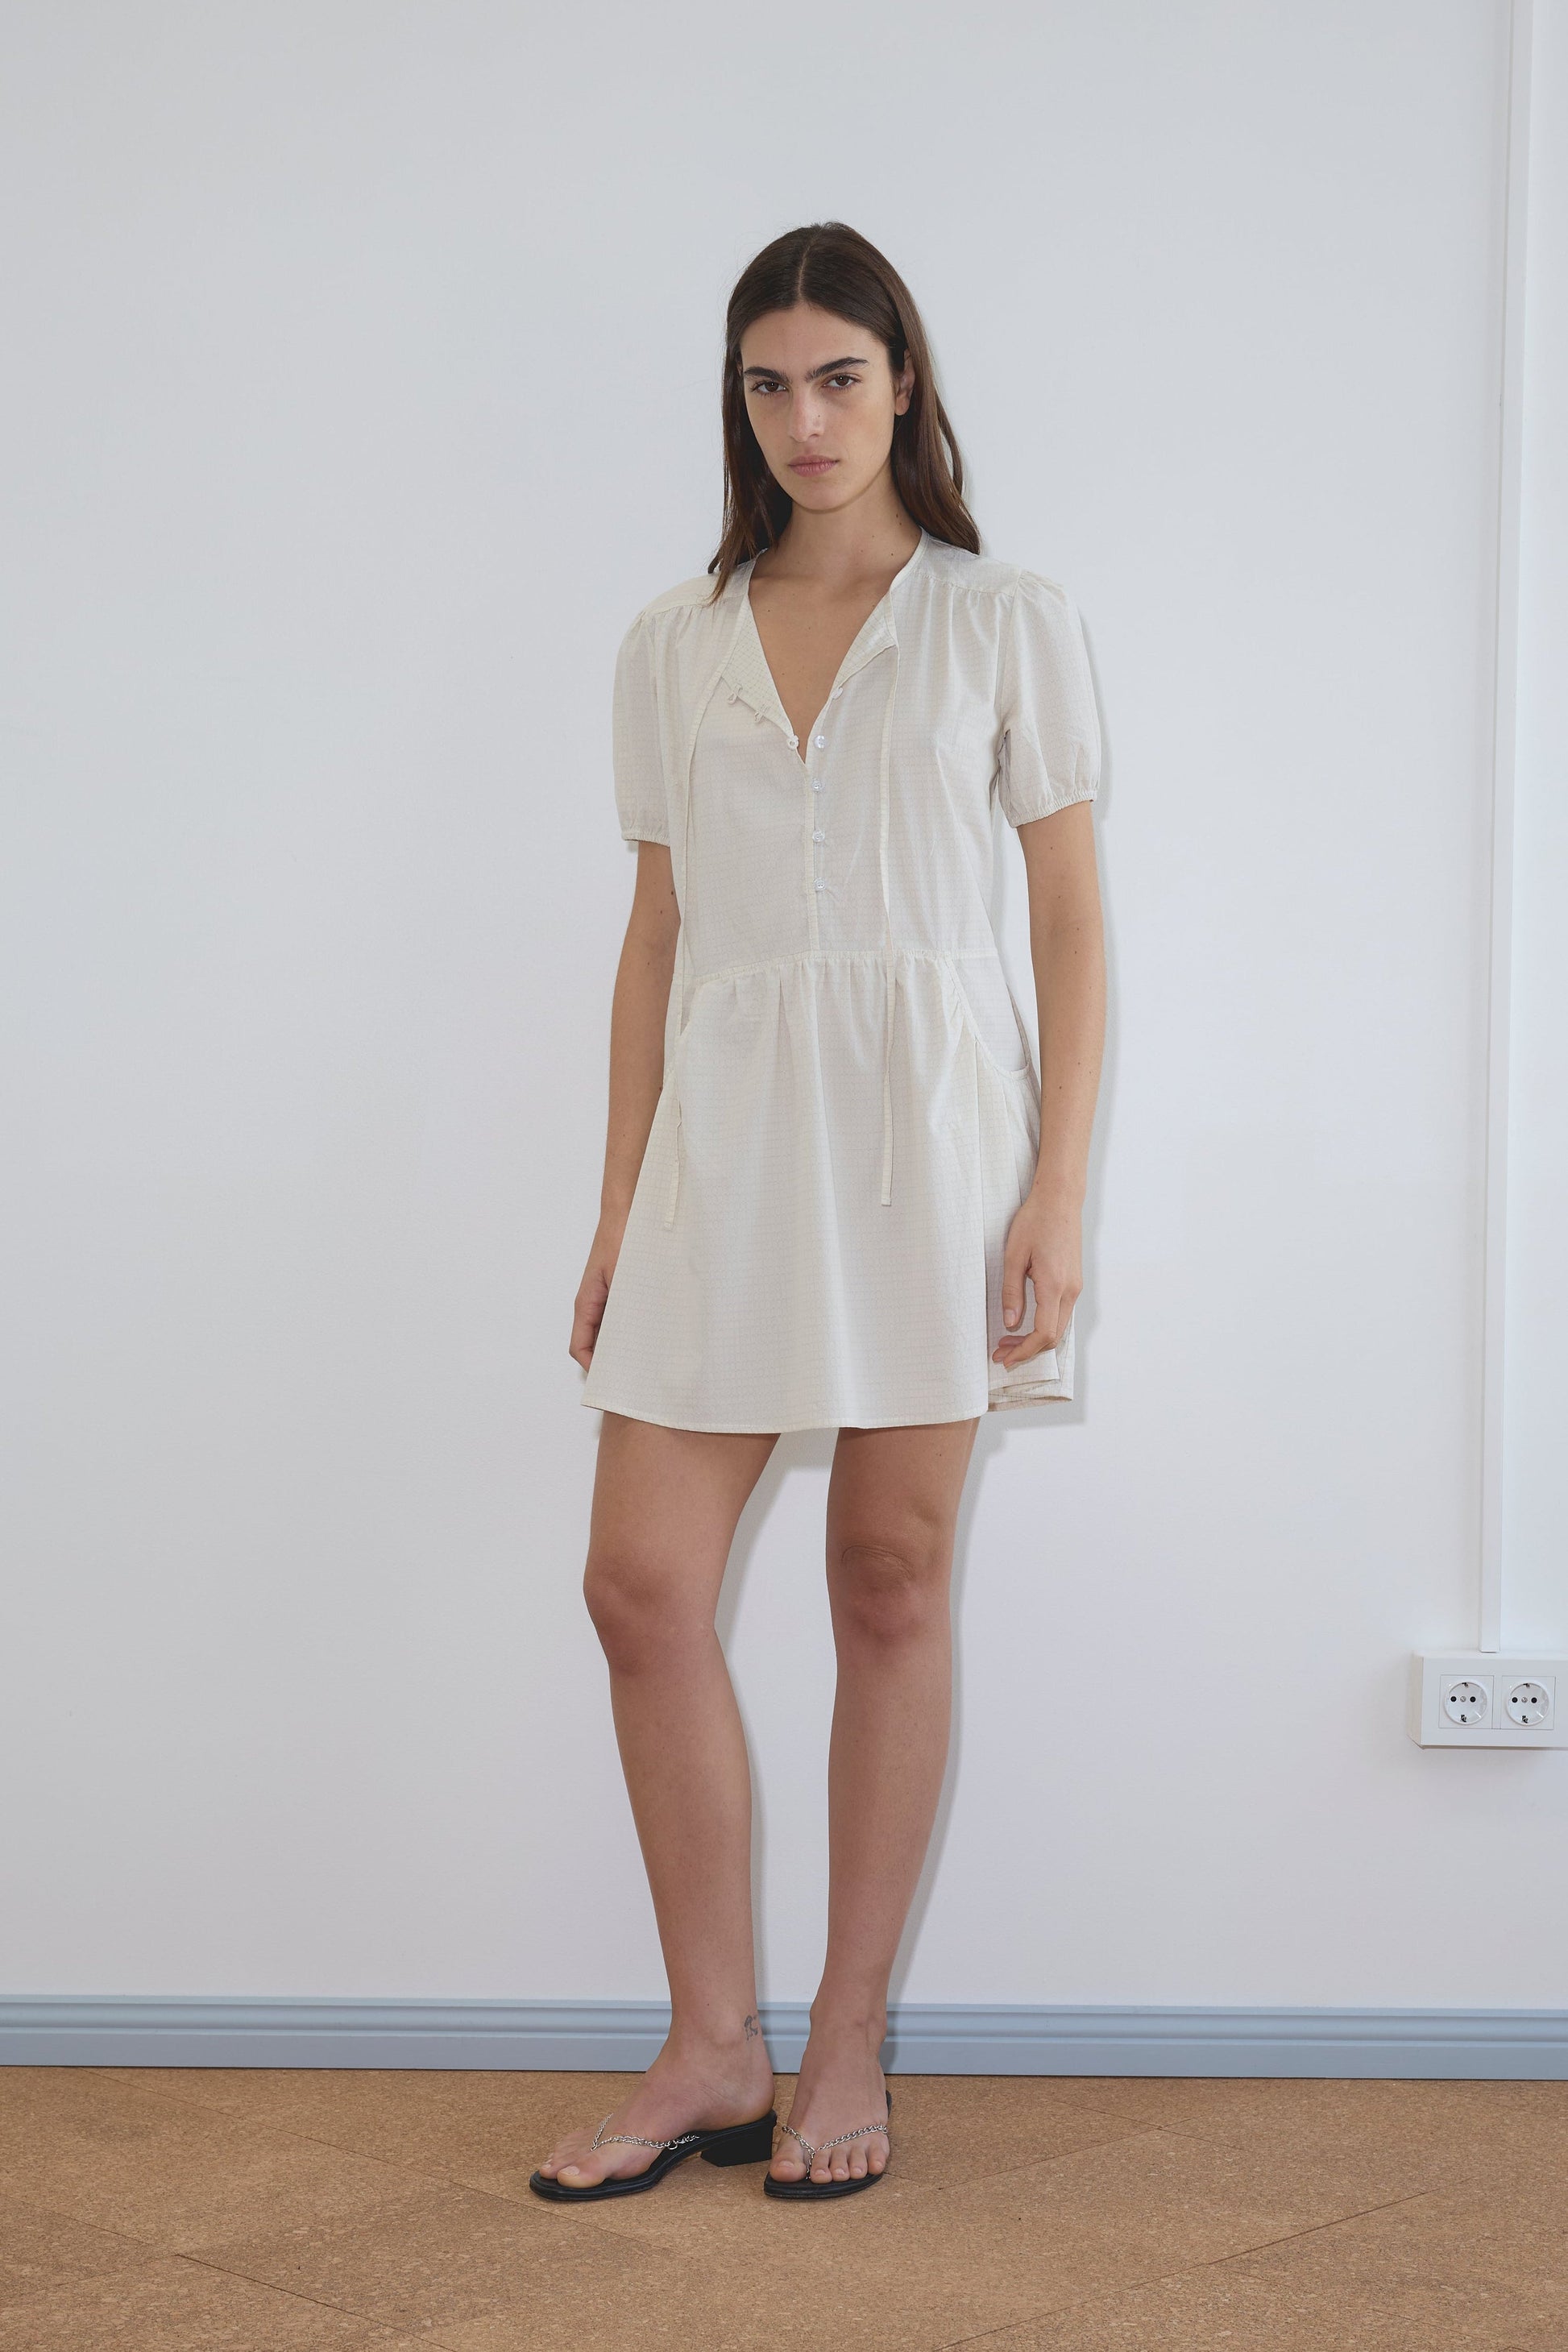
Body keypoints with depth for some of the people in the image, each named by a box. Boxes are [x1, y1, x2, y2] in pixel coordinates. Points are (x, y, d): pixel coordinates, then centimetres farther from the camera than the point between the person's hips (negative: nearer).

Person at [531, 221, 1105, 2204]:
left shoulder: (1007, 622, 3)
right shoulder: (673, 645, 11)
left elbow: (1072, 923, 1)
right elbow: (657, 937, 12)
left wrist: (1059, 1194, -8)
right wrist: (620, 1202, 8)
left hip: (930, 1120, -3)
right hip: (726, 1128, 3)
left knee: (890, 1587, 3)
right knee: (641, 1581, -3)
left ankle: (848, 2048, 15)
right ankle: (713, 2052, 11)